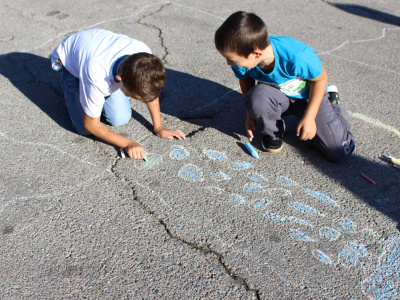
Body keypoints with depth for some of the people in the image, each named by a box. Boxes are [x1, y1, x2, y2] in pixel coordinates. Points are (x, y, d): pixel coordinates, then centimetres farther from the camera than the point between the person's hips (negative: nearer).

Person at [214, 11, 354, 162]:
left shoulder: (296, 56, -38)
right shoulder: (243, 58, -26)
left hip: (309, 94, -2)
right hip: (278, 95, 2)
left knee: (340, 152, -9)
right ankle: (273, 132, -3)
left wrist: (309, 117, -18)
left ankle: (331, 100, 18)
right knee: (257, 95, -36)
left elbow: (320, 78, -19)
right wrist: (251, 113, -2)